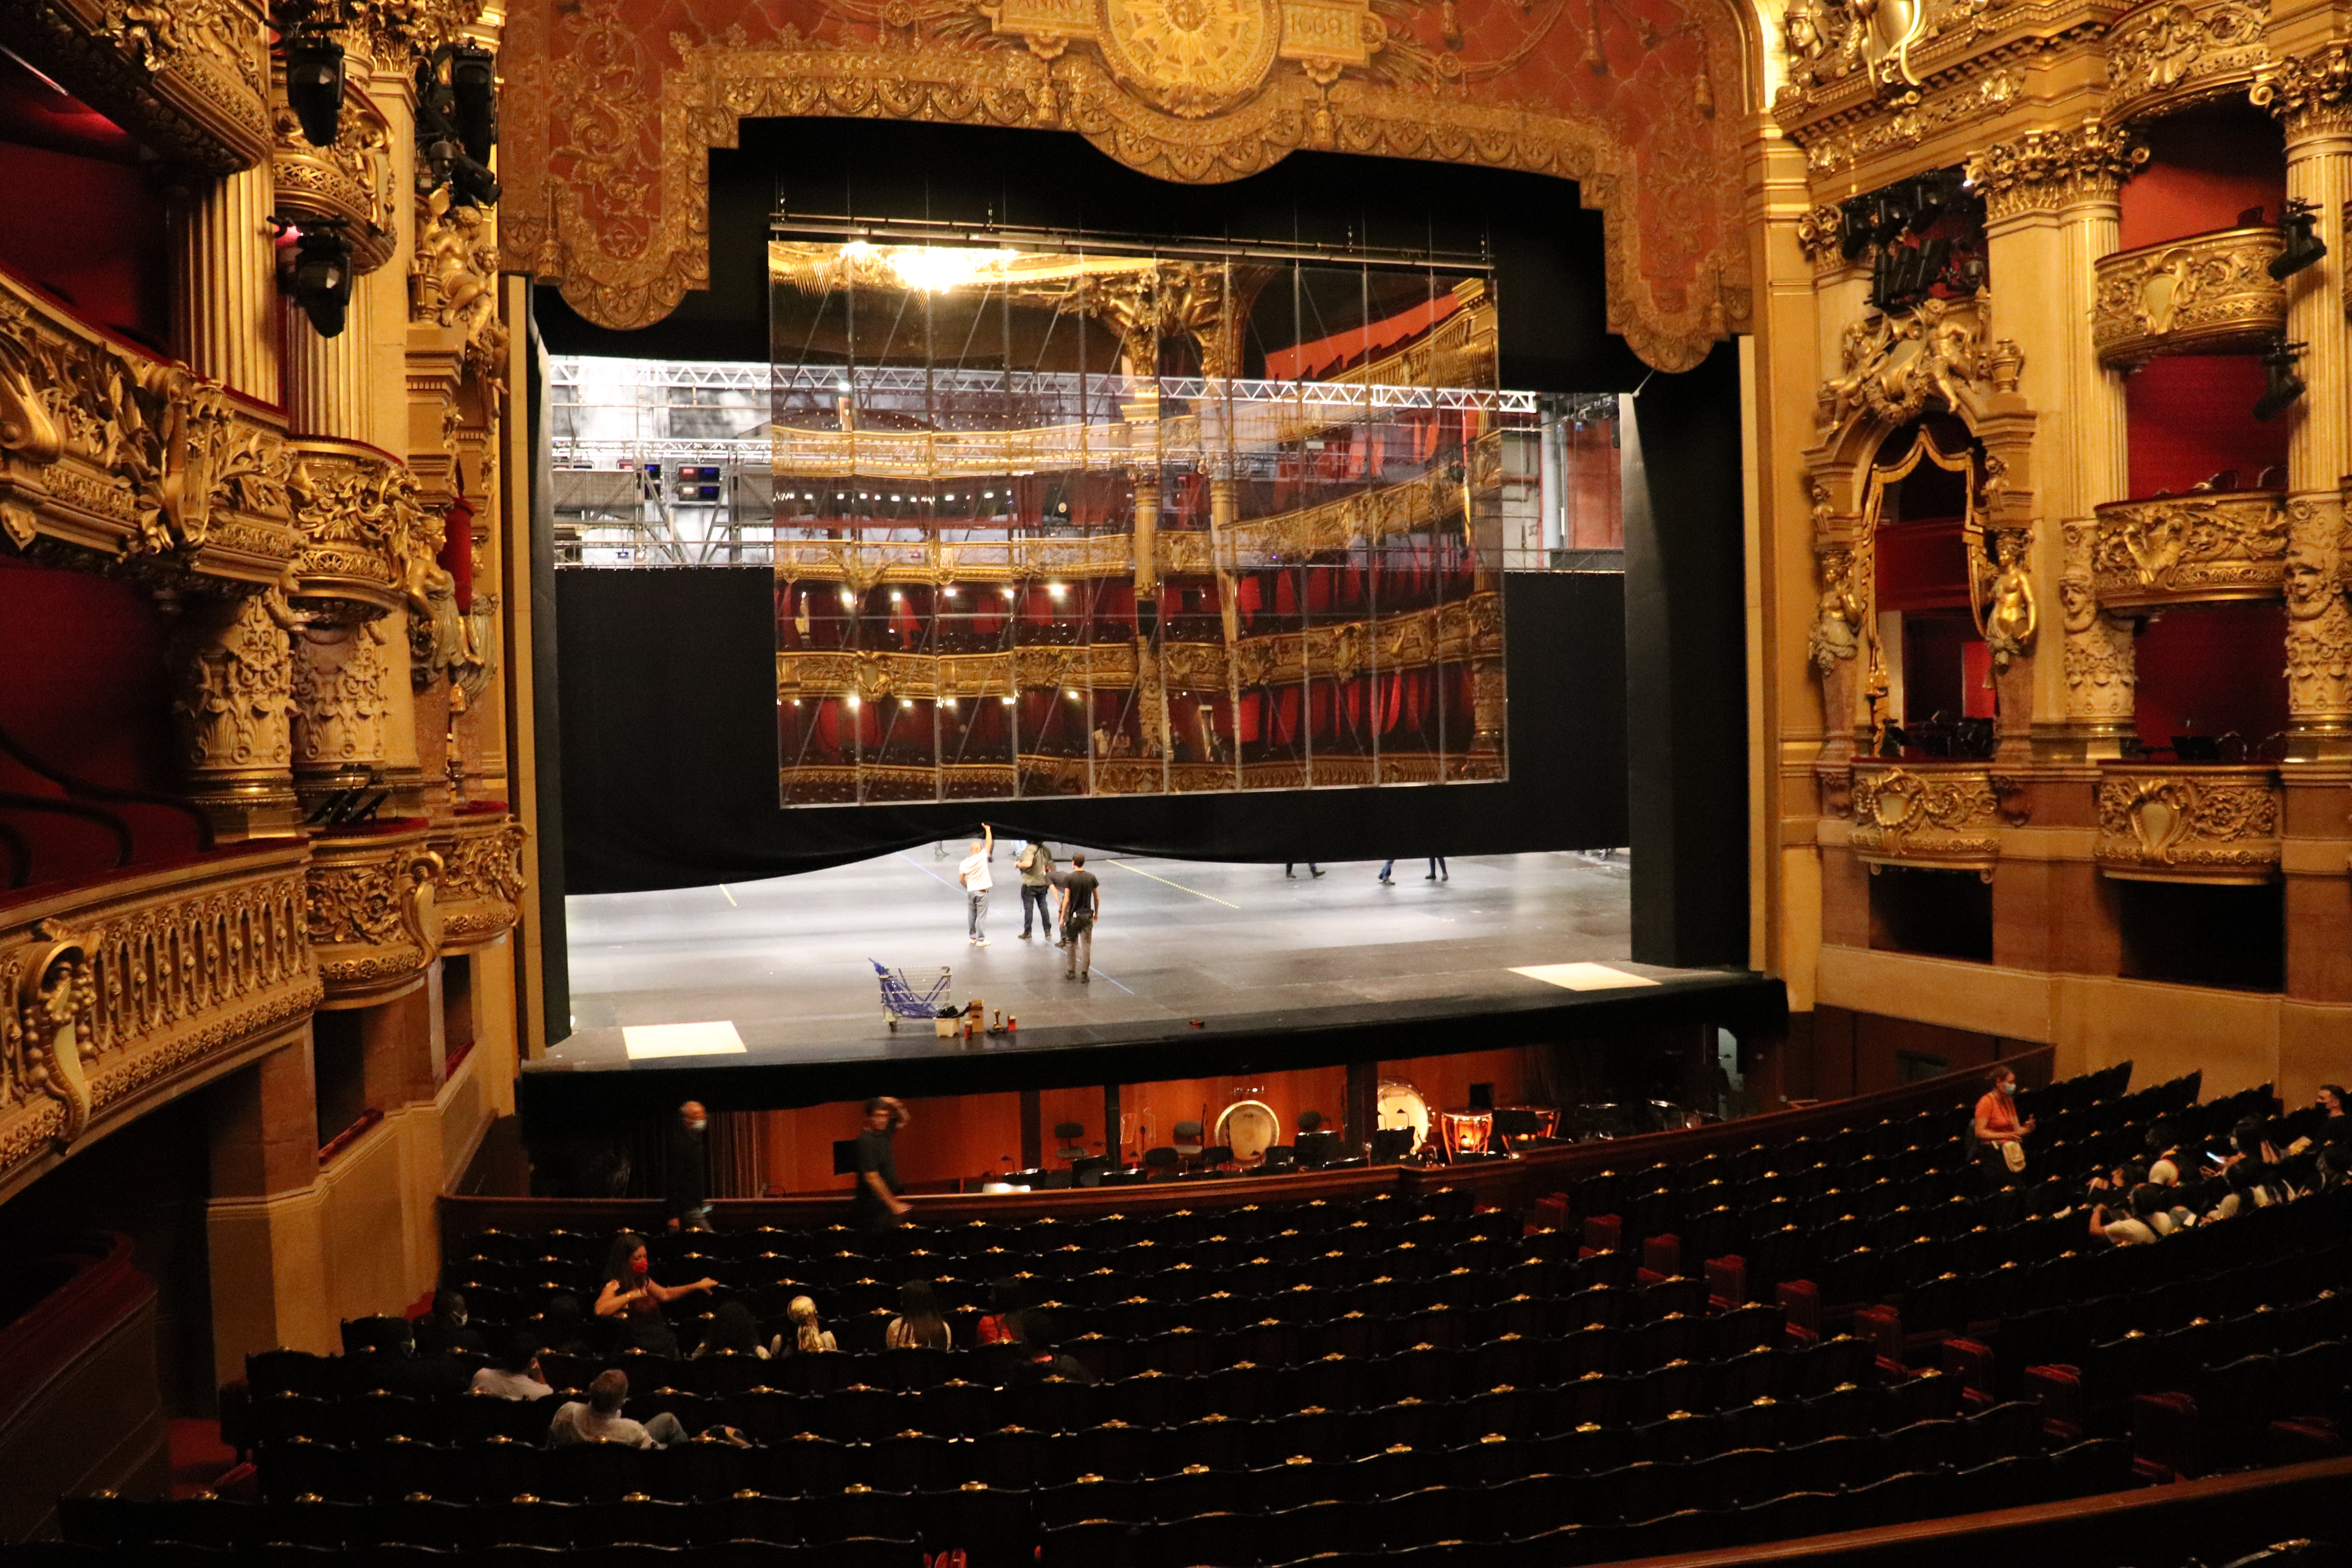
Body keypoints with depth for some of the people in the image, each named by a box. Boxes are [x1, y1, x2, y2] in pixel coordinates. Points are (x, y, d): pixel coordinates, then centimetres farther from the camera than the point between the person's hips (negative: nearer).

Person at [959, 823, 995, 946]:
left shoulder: (965, 862, 1)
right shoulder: (982, 857, -12)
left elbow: (961, 879, 4)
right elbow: (989, 843, -3)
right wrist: (988, 829, 10)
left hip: (971, 892, 4)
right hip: (982, 892, -4)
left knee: (972, 916, 13)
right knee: (981, 916, -2)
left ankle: (973, 937, 20)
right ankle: (981, 940, -3)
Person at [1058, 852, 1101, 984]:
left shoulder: (1069, 878, -11)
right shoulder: (1091, 877, -2)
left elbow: (1067, 900, -12)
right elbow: (1097, 898, 4)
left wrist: (1062, 917, -4)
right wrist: (1096, 913, 19)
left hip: (1073, 916, -2)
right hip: (1087, 916, 2)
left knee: (1072, 945, 13)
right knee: (1086, 946, 5)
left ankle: (1071, 972, 20)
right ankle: (1084, 975, 4)